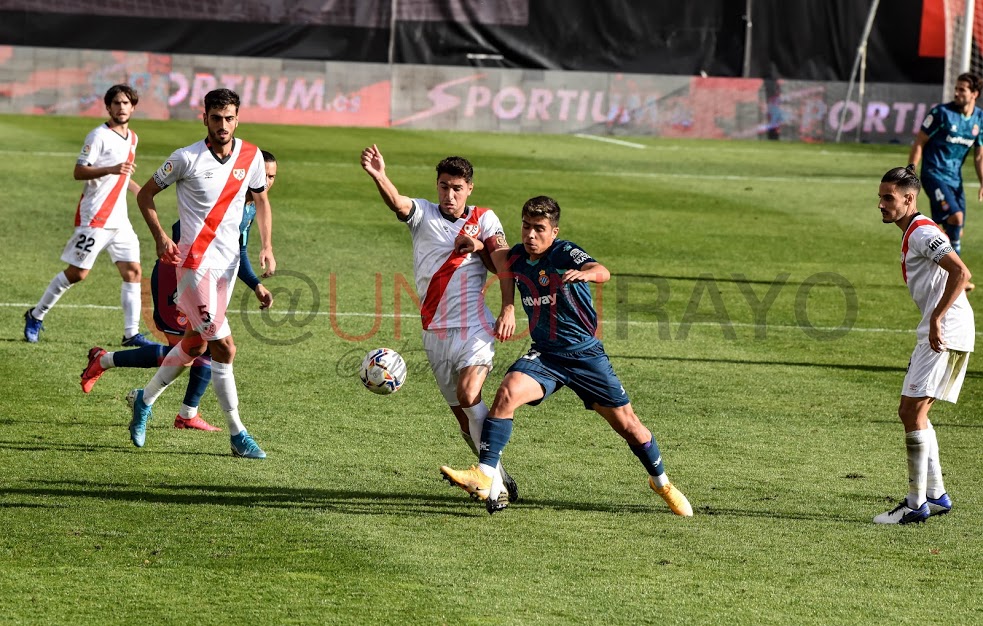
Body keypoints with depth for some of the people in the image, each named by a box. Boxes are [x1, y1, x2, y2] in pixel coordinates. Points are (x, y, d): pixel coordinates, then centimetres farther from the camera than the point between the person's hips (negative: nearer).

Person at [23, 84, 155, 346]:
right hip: (94, 217, -7)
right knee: (77, 273, -4)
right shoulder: (99, 136, -12)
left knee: (132, 271, -1)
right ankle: (36, 316, 13)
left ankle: (131, 333, 3)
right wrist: (111, 170, -30)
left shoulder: (132, 138, 14)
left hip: (119, 219, 7)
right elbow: (79, 172, -17)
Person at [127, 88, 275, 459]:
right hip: (195, 262, -6)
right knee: (224, 348, -11)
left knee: (195, 344, 17)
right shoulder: (187, 159, -11)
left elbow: (261, 199, 18)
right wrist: (161, 238, -11)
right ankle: (237, 435, -4)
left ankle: (145, 400, 37)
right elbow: (146, 194, 1)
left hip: (228, 263, 6)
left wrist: (266, 246, 5)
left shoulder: (251, 157, 2)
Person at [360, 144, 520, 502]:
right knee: (464, 417, 6)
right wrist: (378, 176, -39)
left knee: (468, 395, -25)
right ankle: (502, 482, 19)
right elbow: (396, 202, -18)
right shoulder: (422, 214, 4)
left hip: (475, 328, -3)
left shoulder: (484, 219, 5)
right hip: (435, 334, 3)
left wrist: (508, 308, -21)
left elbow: (505, 265, -3)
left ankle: (493, 472, -21)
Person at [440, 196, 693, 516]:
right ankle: (484, 478, -29)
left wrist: (584, 273, -61)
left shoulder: (565, 253, -16)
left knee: (627, 423, 4)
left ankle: (661, 482, 31)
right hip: (545, 354, 3)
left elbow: (602, 272, -36)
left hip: (585, 354, -3)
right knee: (507, 392, -26)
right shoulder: (516, 257, -1)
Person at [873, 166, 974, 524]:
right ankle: (936, 495, 19)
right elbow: (958, 274, 29)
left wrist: (937, 319, -26)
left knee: (913, 412, -11)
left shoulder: (922, 233, -13)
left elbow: (961, 273, -25)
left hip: (945, 332, -11)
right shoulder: (914, 233, 19)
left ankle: (916, 505, -9)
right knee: (911, 412, 14)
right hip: (937, 333, 11)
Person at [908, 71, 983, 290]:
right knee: (955, 216, -23)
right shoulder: (942, 112, -10)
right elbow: (919, 142, -5)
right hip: (934, 173, -6)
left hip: (955, 177, 6)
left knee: (955, 231, 5)